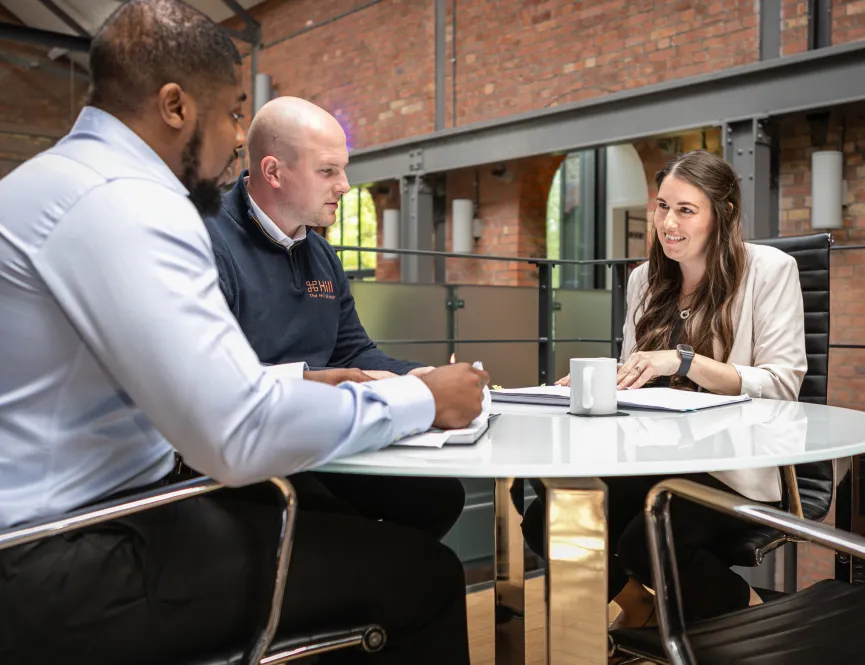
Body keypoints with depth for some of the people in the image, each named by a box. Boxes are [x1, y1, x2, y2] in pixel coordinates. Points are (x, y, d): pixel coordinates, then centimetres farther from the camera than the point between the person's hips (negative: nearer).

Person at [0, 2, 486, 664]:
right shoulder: (123, 201, -20)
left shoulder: (62, 178, 13)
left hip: (59, 524, 10)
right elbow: (241, 436, -27)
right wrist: (423, 399, -13)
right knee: (420, 572, -10)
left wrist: (298, 381, 13)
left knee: (332, 520, 17)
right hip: (62, 564, -10)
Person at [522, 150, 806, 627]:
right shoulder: (645, 279, 13)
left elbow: (782, 384, -11)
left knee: (645, 542, -31)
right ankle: (637, 605, 13)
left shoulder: (768, 269, -3)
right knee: (544, 523, -17)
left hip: (731, 467, -5)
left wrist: (684, 361, -23)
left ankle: (744, 608, 3)